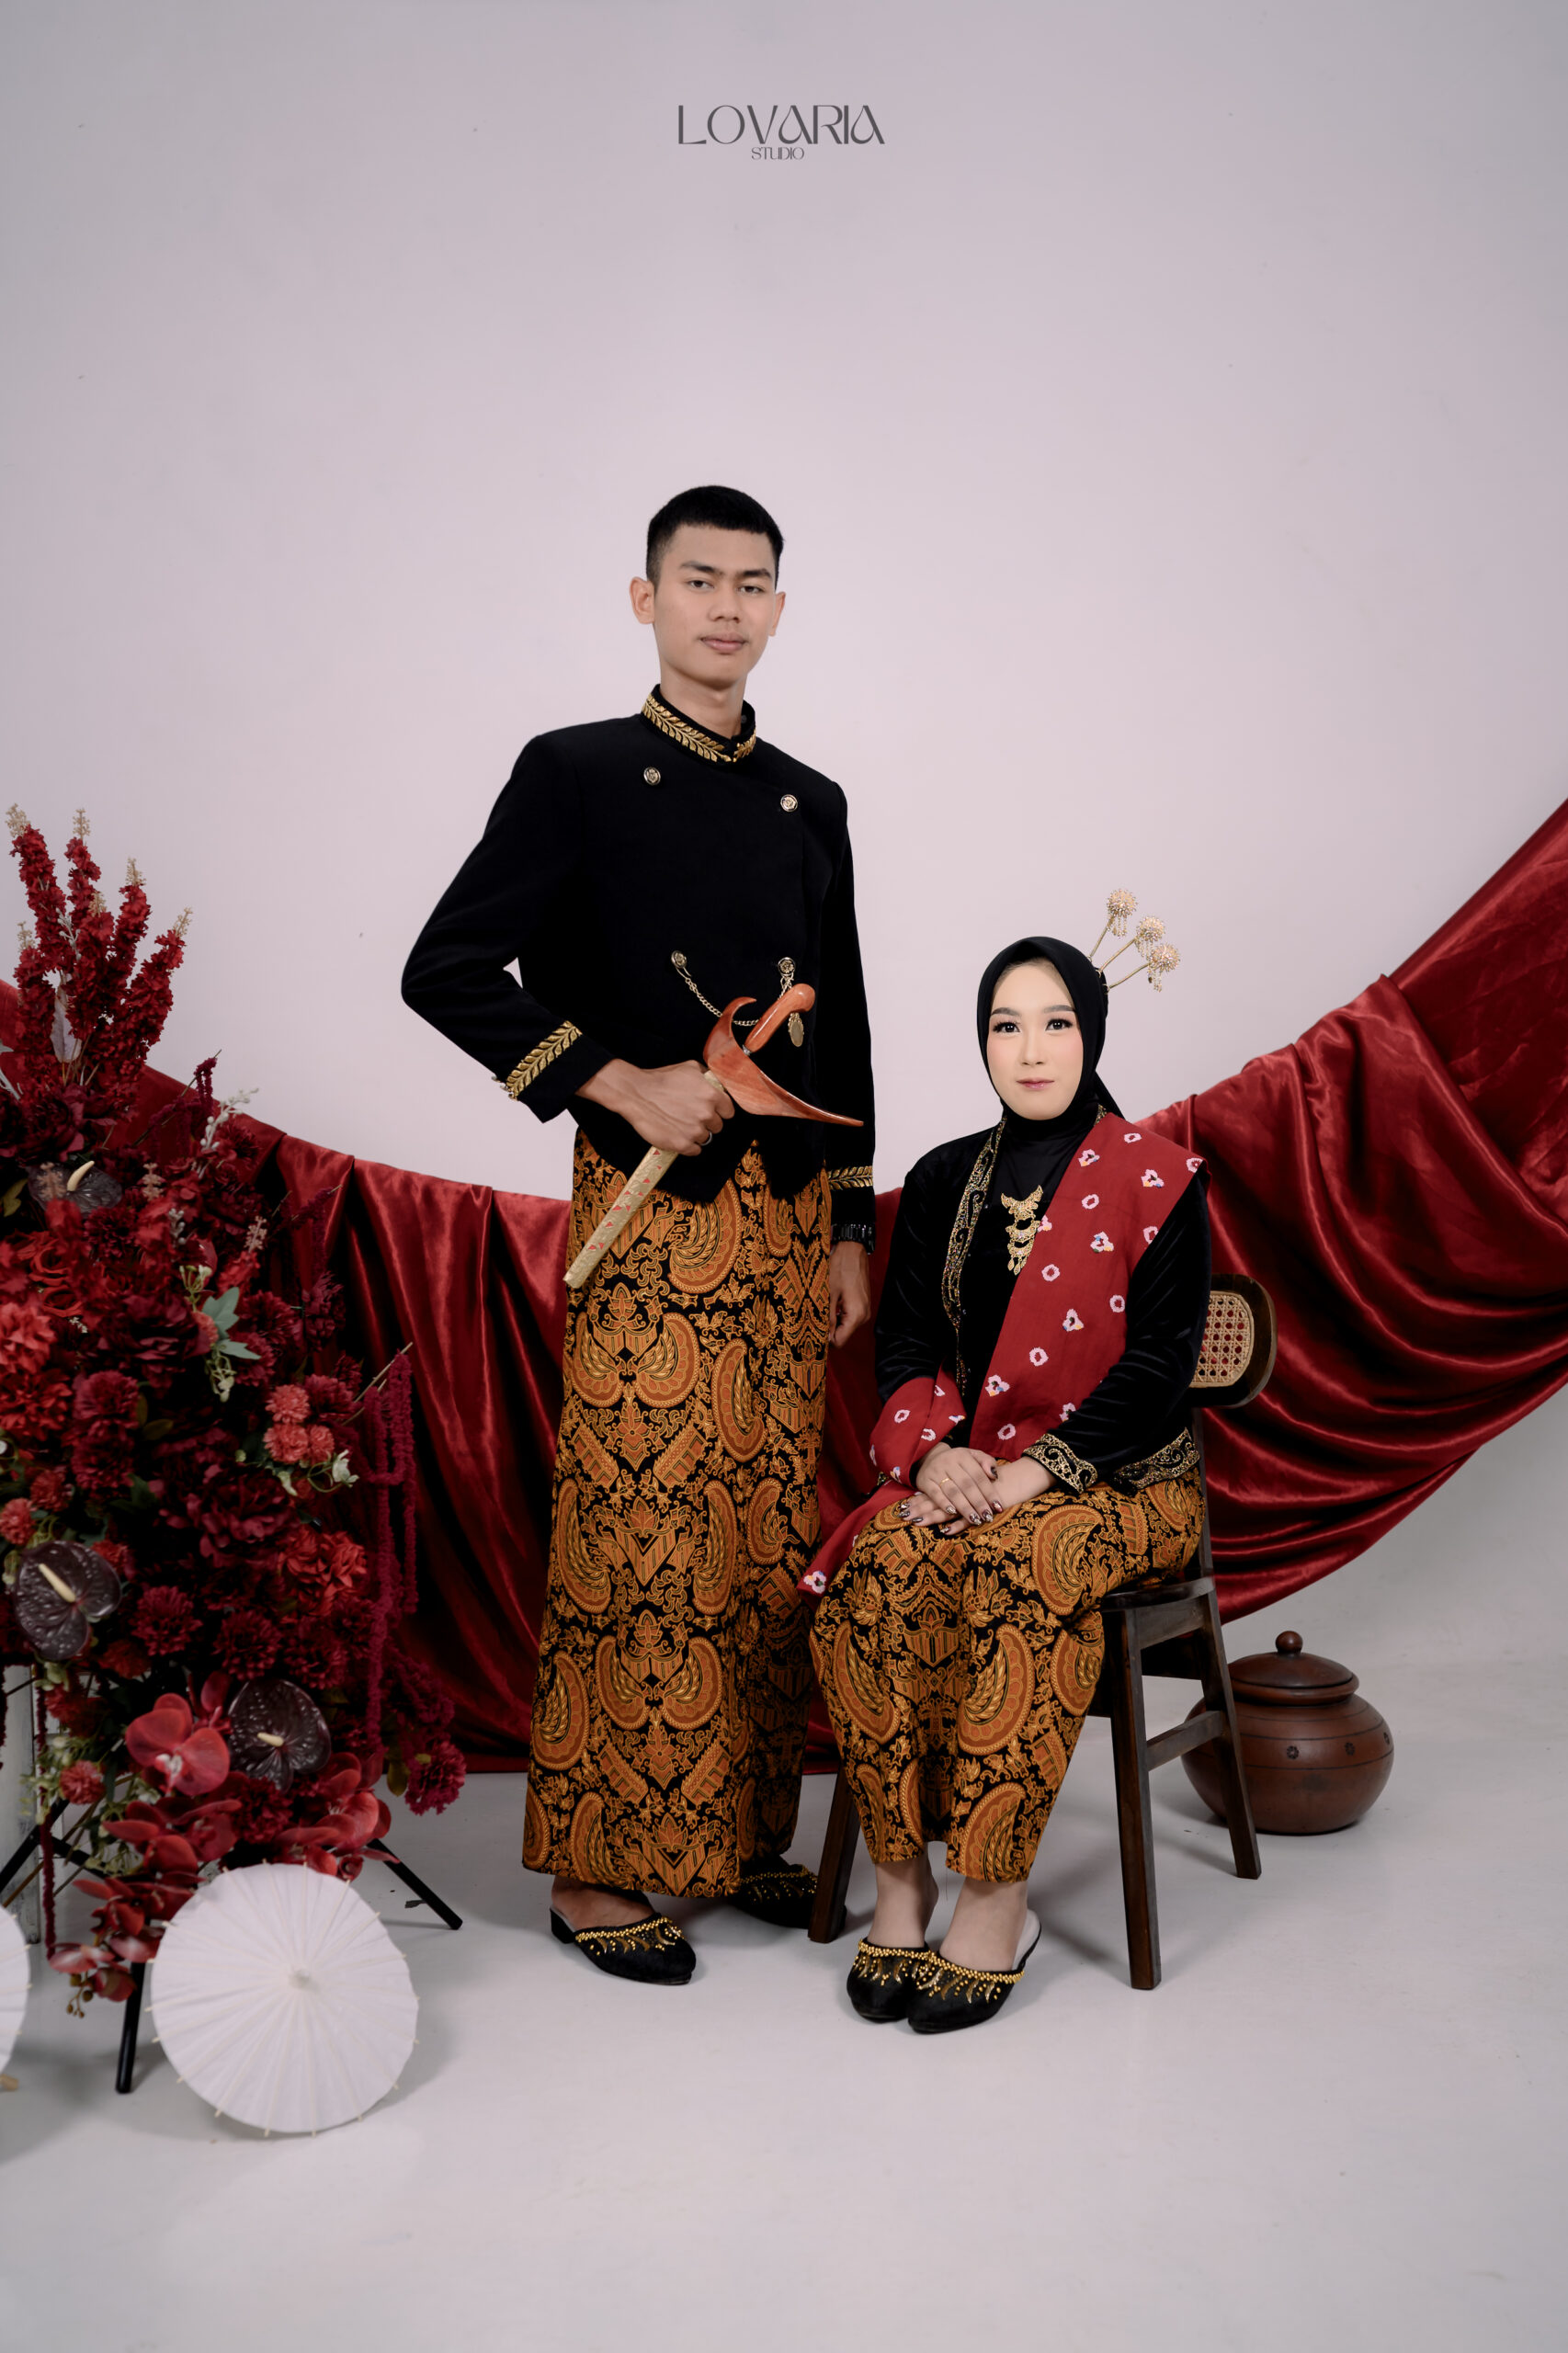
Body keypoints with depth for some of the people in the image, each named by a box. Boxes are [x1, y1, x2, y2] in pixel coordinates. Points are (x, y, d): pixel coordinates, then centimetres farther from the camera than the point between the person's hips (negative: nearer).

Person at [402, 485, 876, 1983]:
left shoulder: (810, 804, 15)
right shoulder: (576, 775, 0)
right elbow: (446, 972, -6)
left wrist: (849, 1229, 12)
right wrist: (623, 1086, -12)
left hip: (788, 1213, 5)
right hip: (647, 1211, -5)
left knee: (769, 1537, 9)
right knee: (636, 1535, -4)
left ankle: (744, 1833, 23)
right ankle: (596, 1866, 9)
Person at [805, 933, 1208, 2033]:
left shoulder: (1158, 1182, -1)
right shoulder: (944, 1181, 12)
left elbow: (1157, 1366, -8)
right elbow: (904, 1347, 8)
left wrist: (1036, 1470, -20)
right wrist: (935, 1450, -13)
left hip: (1119, 1479, -3)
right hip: (964, 1472, 3)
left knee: (1013, 1565, -35)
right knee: (887, 1562, -29)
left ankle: (999, 1898, -26)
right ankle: (899, 1874, -19)